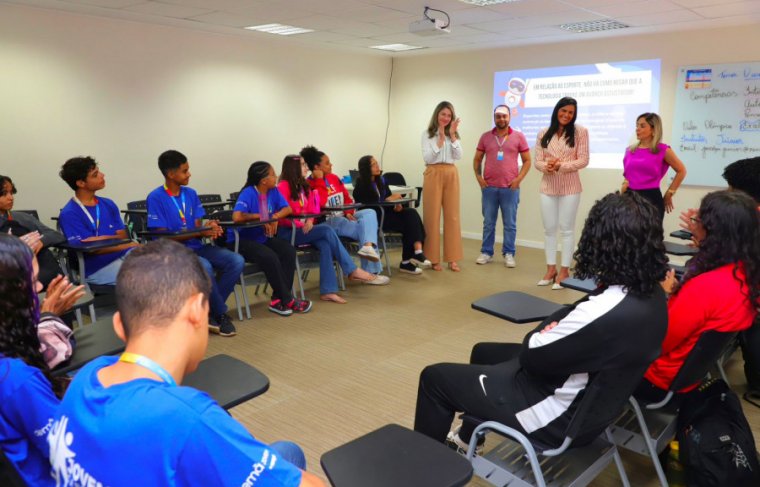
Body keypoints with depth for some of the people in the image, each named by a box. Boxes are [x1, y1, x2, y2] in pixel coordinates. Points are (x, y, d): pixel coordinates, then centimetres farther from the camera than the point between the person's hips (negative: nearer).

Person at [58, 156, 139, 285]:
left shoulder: (108, 204, 15)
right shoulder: (69, 214, -4)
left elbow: (123, 237, 8)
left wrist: (102, 238, -13)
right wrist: (129, 245, -14)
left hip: (123, 256, 6)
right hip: (96, 269, -6)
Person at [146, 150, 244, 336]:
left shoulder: (191, 194, 10)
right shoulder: (156, 198, -8)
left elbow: (197, 227, 9)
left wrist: (208, 228, -16)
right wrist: (199, 233, -21)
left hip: (196, 247, 6)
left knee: (236, 261, -17)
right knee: (204, 267, -36)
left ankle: (211, 312, -7)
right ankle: (221, 314, -12)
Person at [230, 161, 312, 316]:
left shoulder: (273, 191, 1)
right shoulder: (248, 193, -18)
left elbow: (287, 209, 5)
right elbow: (237, 217, -31)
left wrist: (275, 217, -15)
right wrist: (260, 217, -17)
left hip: (263, 237, 7)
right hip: (241, 240, -7)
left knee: (288, 251, -18)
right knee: (270, 257, -31)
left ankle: (278, 299, -14)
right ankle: (287, 300, -15)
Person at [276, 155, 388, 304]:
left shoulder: (303, 187, 15)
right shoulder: (283, 186, -8)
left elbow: (311, 209, 12)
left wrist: (309, 221, -10)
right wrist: (300, 224, -23)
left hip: (303, 228, 7)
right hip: (288, 231, -7)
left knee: (324, 243, -25)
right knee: (327, 230, -24)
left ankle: (327, 290, -30)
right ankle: (353, 271, -17)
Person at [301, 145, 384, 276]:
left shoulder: (334, 178, 12)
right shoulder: (309, 184, -10)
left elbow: (347, 197, 17)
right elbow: (321, 203, -24)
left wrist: (349, 212, -3)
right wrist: (320, 180, -18)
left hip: (345, 216, 8)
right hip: (328, 221, -7)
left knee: (370, 213, -20)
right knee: (363, 228, -24)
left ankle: (368, 246, -42)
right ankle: (372, 271, -23)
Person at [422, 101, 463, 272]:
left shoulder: (454, 134, 13)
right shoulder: (427, 134, 4)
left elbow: (458, 156, 1)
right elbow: (427, 158, -6)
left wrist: (452, 136, -7)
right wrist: (440, 140, -11)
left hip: (451, 175, 3)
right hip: (433, 175, -3)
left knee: (452, 216, 1)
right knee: (432, 216, -3)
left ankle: (452, 259, 6)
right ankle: (433, 259, 4)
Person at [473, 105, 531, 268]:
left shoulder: (518, 137, 2)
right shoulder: (485, 137, 7)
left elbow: (527, 161, 4)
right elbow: (477, 159, 12)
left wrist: (518, 179, -7)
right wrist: (478, 177, -1)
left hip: (510, 188, -1)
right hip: (489, 187, 1)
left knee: (510, 224, 3)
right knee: (488, 223, 7)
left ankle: (509, 254, 12)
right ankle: (486, 252, 16)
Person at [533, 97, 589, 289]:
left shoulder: (580, 132, -1)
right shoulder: (543, 134, 7)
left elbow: (583, 160, -6)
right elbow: (537, 161, 4)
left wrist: (560, 166, -17)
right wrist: (546, 166, -18)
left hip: (570, 187, -3)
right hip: (547, 187, 3)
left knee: (566, 229, 2)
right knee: (549, 229, 8)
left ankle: (564, 270, 10)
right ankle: (551, 268, 19)